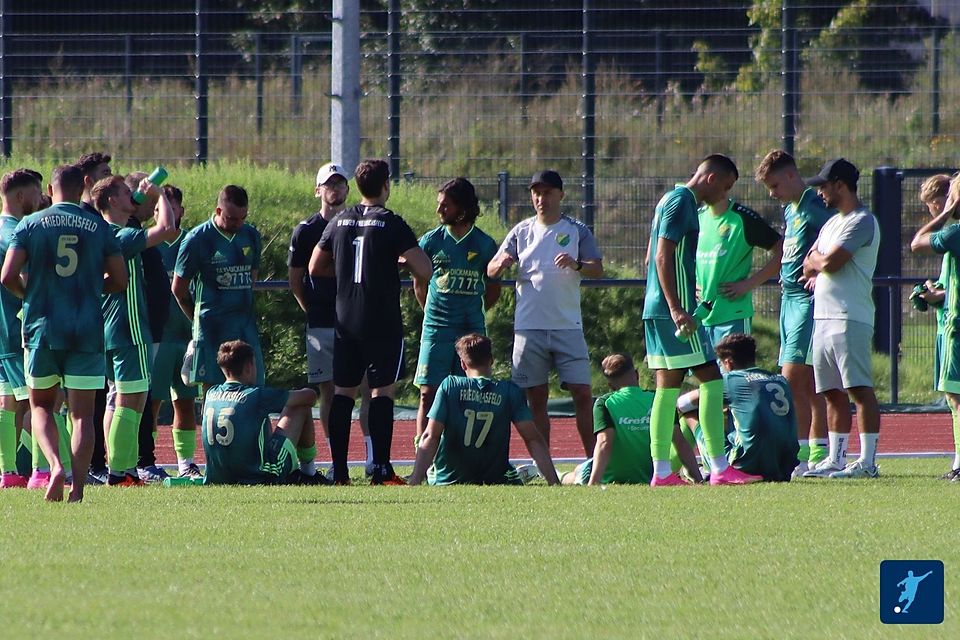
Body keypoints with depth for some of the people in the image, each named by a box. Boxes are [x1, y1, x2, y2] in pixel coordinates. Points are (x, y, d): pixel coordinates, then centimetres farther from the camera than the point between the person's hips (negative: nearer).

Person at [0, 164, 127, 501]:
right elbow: (120, 280, 5)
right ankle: (78, 485, -5)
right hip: (87, 329, 0)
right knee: (82, 413, 4)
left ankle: (55, 466, -10)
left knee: (40, 404, 14)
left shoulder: (30, 225, 0)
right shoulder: (99, 227, 3)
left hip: (42, 327, 0)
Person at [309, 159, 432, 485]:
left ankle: (339, 470, 5)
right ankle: (381, 469, -9)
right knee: (382, 391, -3)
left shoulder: (339, 221, 7)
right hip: (382, 323, -5)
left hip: (345, 321, 5)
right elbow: (425, 270, -13)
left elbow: (316, 268, 16)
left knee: (343, 392, 8)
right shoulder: (391, 223, -9)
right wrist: (403, 259, 7)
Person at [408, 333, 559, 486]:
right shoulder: (510, 391, -6)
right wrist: (554, 483, -8)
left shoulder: (449, 385, -8)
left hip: (447, 480, 1)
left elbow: (431, 437, -12)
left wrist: (415, 482, -14)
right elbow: (534, 440, -9)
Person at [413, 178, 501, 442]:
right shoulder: (431, 241, 3)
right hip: (436, 329, 0)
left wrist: (474, 315, 11)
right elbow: (419, 284, 15)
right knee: (428, 393, -5)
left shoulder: (485, 244, 3)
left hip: (471, 330, 0)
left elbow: (493, 289, 14)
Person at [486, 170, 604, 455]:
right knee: (536, 398, 3)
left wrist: (577, 265, -23)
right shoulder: (522, 231, 10)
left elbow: (598, 270, -2)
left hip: (568, 325, -2)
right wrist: (501, 264, -16)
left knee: (582, 394, -6)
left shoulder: (577, 231, 5)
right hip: (529, 327, 2)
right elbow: (491, 271, 7)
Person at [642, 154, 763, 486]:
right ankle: (720, 469, -10)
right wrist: (676, 309, -23)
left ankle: (662, 472, 7)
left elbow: (655, 257, 26)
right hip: (674, 310, -10)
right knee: (711, 380, -8)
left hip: (657, 311, 10)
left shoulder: (674, 200, 19)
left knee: (667, 387, 8)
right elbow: (663, 256, -19)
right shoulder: (681, 203, -11)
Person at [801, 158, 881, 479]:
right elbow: (810, 263, 22)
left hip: (850, 318, -10)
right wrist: (817, 270, 0)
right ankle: (835, 459, 12)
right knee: (833, 392, 9)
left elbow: (830, 262, -17)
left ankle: (867, 461, -14)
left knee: (860, 389, -11)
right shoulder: (832, 223, 22)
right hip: (823, 317, 10)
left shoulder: (862, 221, -9)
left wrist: (816, 260, 4)